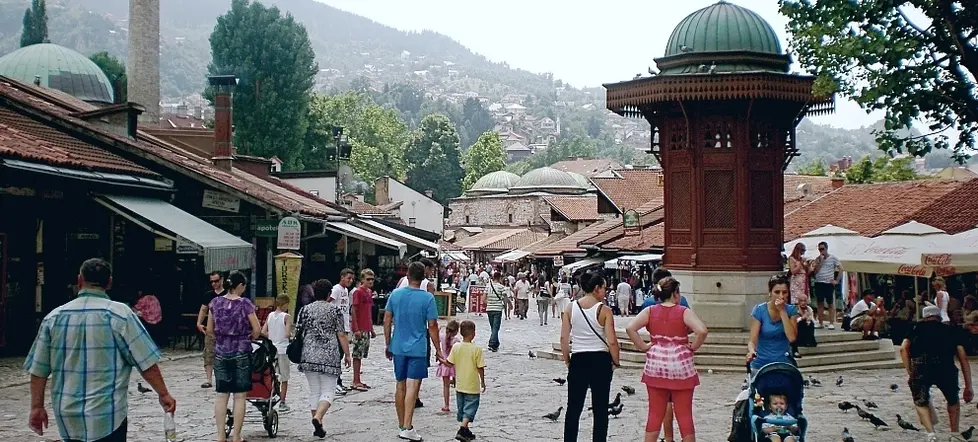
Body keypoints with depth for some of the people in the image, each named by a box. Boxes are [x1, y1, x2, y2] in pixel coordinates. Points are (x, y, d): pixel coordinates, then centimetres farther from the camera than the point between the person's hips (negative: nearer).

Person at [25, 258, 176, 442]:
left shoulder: (54, 317, 2)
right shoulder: (119, 314, -8)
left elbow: (38, 369, 3)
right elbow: (146, 362, -9)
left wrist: (37, 407, 11)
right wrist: (163, 394, -1)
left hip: (67, 418, 4)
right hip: (108, 417, -3)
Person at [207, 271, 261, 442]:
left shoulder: (215, 302, 3)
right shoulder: (245, 303, -8)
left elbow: (209, 330, 7)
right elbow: (257, 329, -8)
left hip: (221, 353, 4)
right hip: (241, 353, -4)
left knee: (221, 394, 9)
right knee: (240, 396, 3)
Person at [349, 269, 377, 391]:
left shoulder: (369, 292, 14)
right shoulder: (358, 292, -10)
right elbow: (353, 311, -13)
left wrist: (372, 329, 20)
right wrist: (356, 329, -18)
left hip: (367, 329, 8)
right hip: (360, 329, -8)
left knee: (361, 355, 11)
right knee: (357, 355, -5)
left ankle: (358, 381, 16)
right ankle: (356, 382, -2)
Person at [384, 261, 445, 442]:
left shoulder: (395, 294, 1)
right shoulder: (427, 298, -10)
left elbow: (387, 321, 4)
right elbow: (432, 326, -8)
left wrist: (388, 345, 14)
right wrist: (438, 350, 1)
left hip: (398, 347, 4)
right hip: (417, 349, -4)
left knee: (400, 386, 14)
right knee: (412, 387, -6)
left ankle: (402, 425, 24)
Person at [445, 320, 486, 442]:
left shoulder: (456, 347, -5)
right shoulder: (477, 349, -16)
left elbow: (450, 363, -1)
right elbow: (480, 368, -12)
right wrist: (482, 382, 1)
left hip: (459, 385, 5)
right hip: (472, 386, -5)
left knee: (462, 408, 17)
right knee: (470, 409, 1)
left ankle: (465, 430, 25)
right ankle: (462, 430, -14)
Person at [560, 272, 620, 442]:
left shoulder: (570, 308, 1)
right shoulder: (604, 310, -8)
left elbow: (563, 338, -1)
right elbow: (612, 341, -12)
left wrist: (567, 361, 10)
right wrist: (615, 362, 2)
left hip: (578, 360, 3)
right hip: (600, 360, -2)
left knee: (573, 408, 9)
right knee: (600, 409, 7)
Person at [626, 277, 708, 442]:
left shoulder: (649, 311, 1)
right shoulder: (684, 312, -6)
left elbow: (630, 328, -11)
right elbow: (702, 331, -21)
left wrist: (644, 346, -4)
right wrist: (693, 347, -5)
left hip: (655, 365, 3)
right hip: (680, 366, -3)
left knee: (655, 414, 9)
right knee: (684, 414, 5)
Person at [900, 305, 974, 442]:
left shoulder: (917, 327, 26)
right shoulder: (950, 330, 26)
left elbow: (903, 349, 11)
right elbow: (963, 358, 19)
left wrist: (910, 373, 14)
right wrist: (968, 387, 20)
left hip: (919, 368, -1)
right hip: (945, 368, 1)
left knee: (921, 403, 20)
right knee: (953, 401, 28)